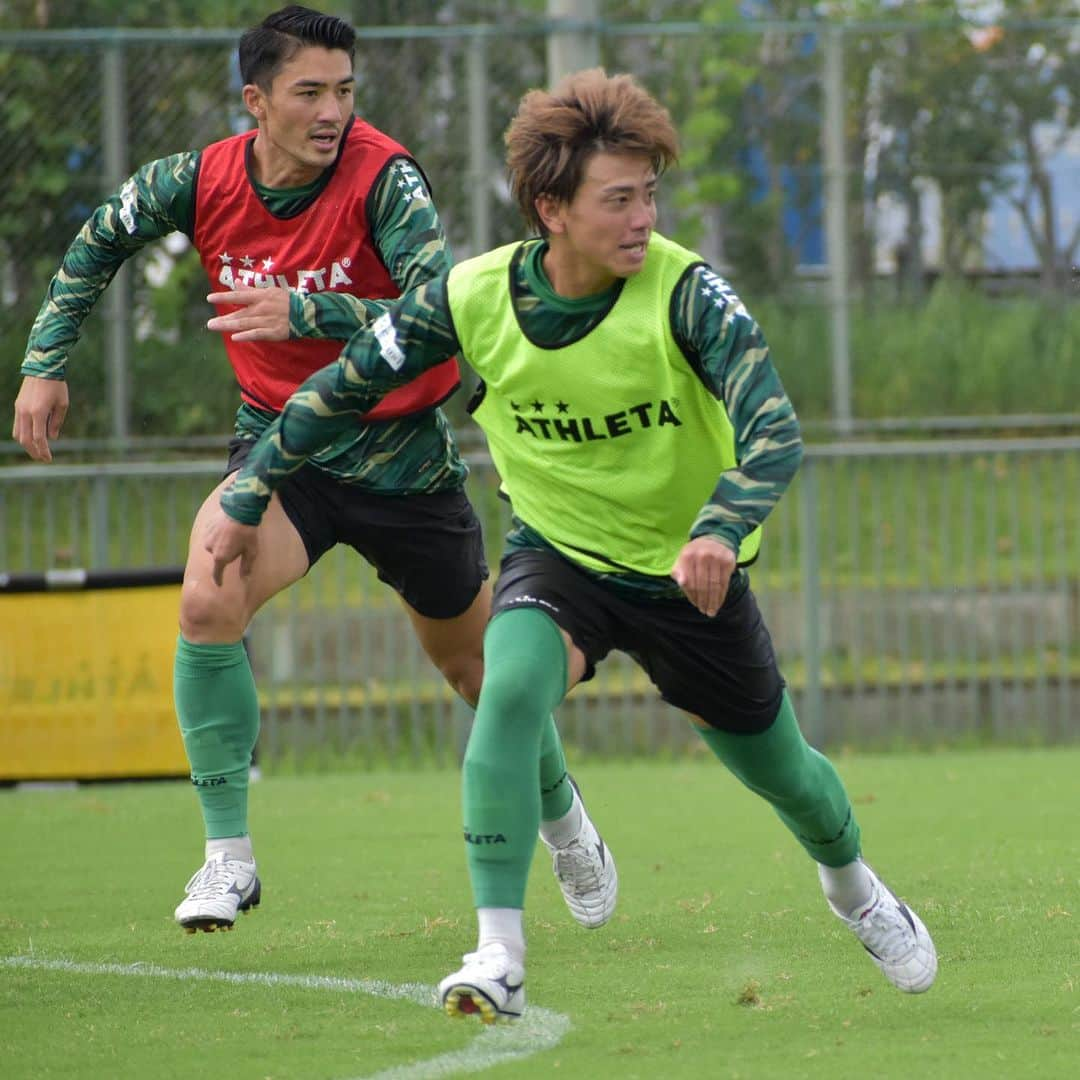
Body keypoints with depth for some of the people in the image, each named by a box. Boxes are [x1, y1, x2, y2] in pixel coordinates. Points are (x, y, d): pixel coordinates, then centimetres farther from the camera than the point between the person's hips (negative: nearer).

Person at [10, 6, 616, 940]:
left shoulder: (384, 178, -23)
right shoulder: (200, 183, -12)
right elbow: (99, 242, 10)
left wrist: (309, 313, -43)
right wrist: (45, 365, 6)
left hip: (402, 454, -2)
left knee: (474, 663, 14)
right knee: (208, 601, -27)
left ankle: (561, 814, 46)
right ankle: (228, 856, -16)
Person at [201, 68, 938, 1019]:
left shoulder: (685, 291, -26)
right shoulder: (472, 298, -18)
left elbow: (775, 430, -35)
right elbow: (345, 386, -2)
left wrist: (721, 529, -54)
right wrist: (248, 498, 1)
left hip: (687, 568, 0)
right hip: (557, 555, 0)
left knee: (777, 768, 15)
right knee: (512, 686, -32)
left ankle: (852, 885, 52)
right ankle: (499, 957, -29)